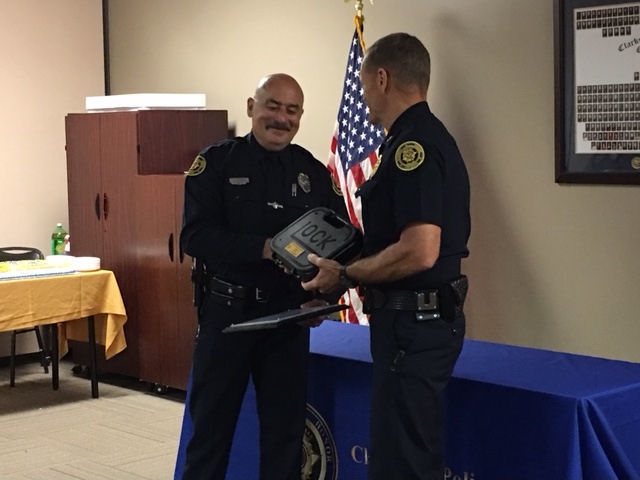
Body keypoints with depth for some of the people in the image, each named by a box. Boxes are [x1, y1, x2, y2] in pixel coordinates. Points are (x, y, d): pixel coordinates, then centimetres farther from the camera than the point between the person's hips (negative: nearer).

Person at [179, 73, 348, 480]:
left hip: (290, 315, 3)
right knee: (211, 423, 8)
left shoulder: (314, 173, 5)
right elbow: (196, 235, -14)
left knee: (285, 427, 11)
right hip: (226, 312, -2)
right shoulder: (217, 162, -4)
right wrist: (264, 248, -25)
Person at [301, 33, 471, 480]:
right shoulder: (428, 137, 13)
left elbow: (419, 252, -28)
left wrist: (343, 274, -15)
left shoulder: (413, 145, -19)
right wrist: (349, 267, 14)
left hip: (413, 323, -10)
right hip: (422, 316, 10)